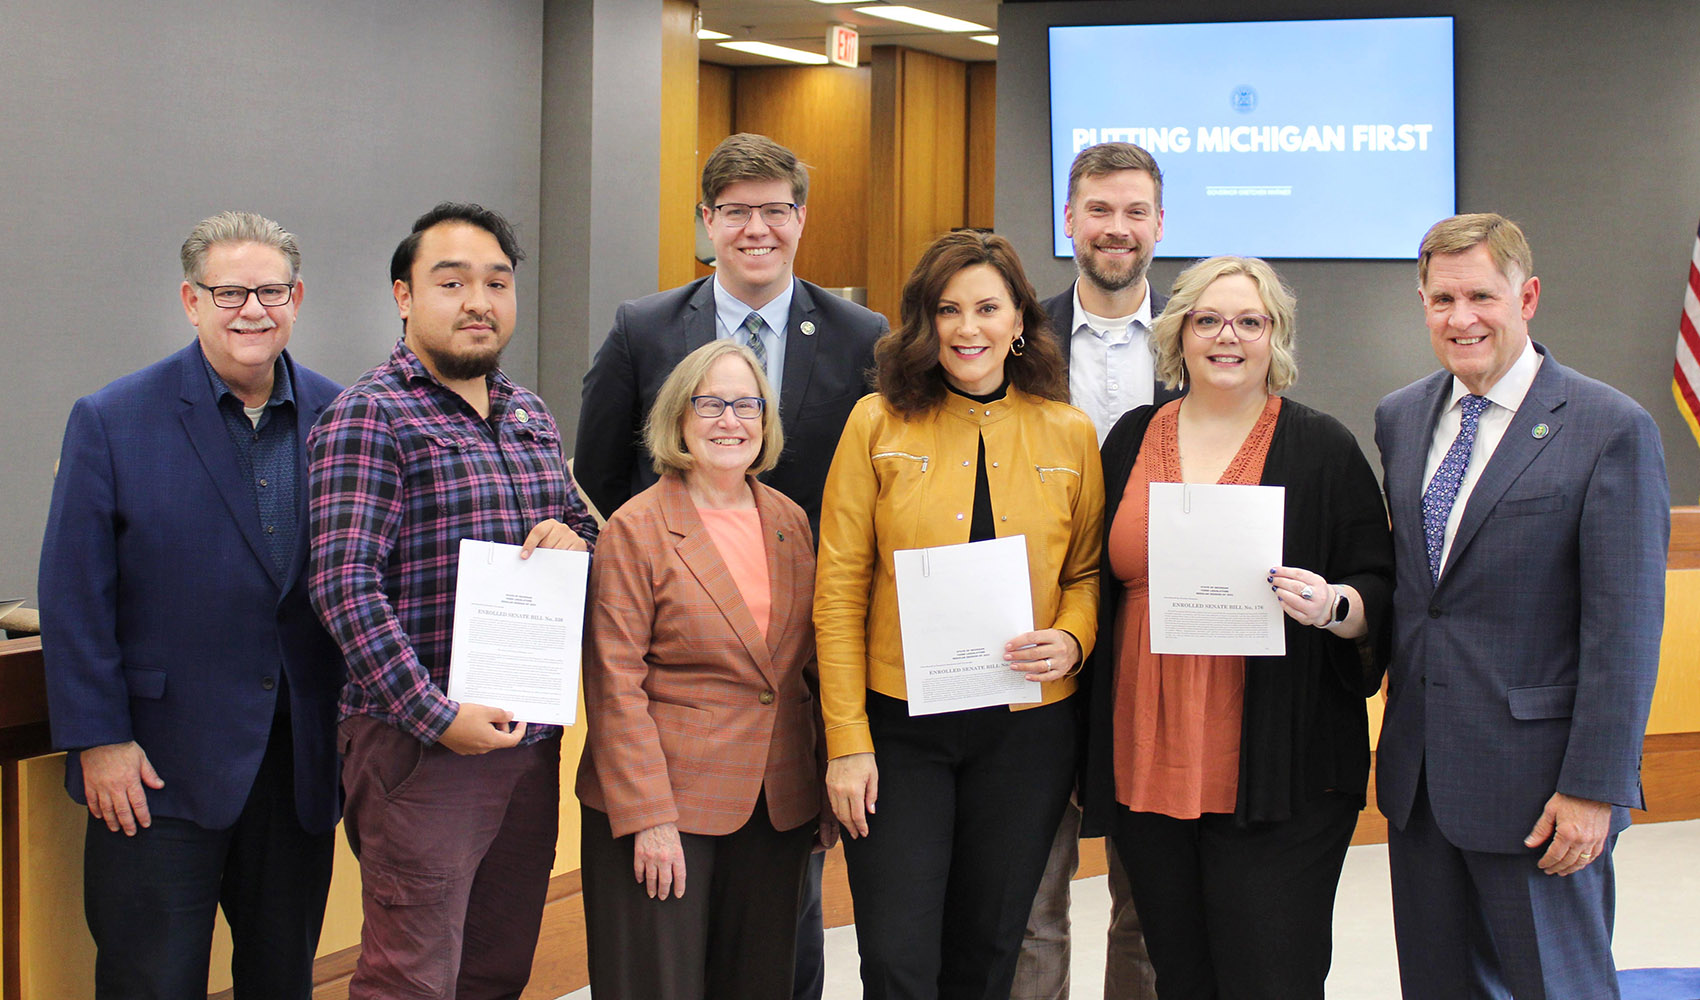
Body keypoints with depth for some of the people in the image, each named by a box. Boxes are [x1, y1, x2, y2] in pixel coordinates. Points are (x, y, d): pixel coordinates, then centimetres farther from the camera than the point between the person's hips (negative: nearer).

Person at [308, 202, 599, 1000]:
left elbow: (582, 526, 24)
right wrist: (436, 716, -21)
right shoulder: (368, 416, -9)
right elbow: (345, 586, -16)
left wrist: (575, 538, -2)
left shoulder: (531, 416, 14)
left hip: (531, 737, 7)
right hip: (419, 744, -7)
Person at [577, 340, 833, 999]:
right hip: (661, 808, -5)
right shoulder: (637, 528, -6)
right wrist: (648, 817, -15)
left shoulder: (790, 522, 9)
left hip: (778, 813, 5)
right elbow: (614, 684, -10)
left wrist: (827, 794, 11)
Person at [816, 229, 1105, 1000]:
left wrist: (1071, 639, -11)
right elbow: (839, 591, -3)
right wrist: (847, 740, -8)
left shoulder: (1069, 435, 3)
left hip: (1026, 728, 2)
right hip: (898, 726, -2)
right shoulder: (878, 424, -2)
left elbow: (1089, 570, 12)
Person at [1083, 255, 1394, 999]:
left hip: (1280, 777, -3)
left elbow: (1380, 596, 2)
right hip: (1148, 766, 4)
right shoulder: (1132, 440, 11)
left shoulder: (1323, 449, 1)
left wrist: (1330, 605, -20)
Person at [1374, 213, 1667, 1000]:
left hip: (1533, 782, -5)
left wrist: (1594, 788, -15)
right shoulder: (1400, 419, 9)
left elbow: (1626, 625, -12)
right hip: (1419, 775, 6)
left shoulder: (1611, 428, -9)